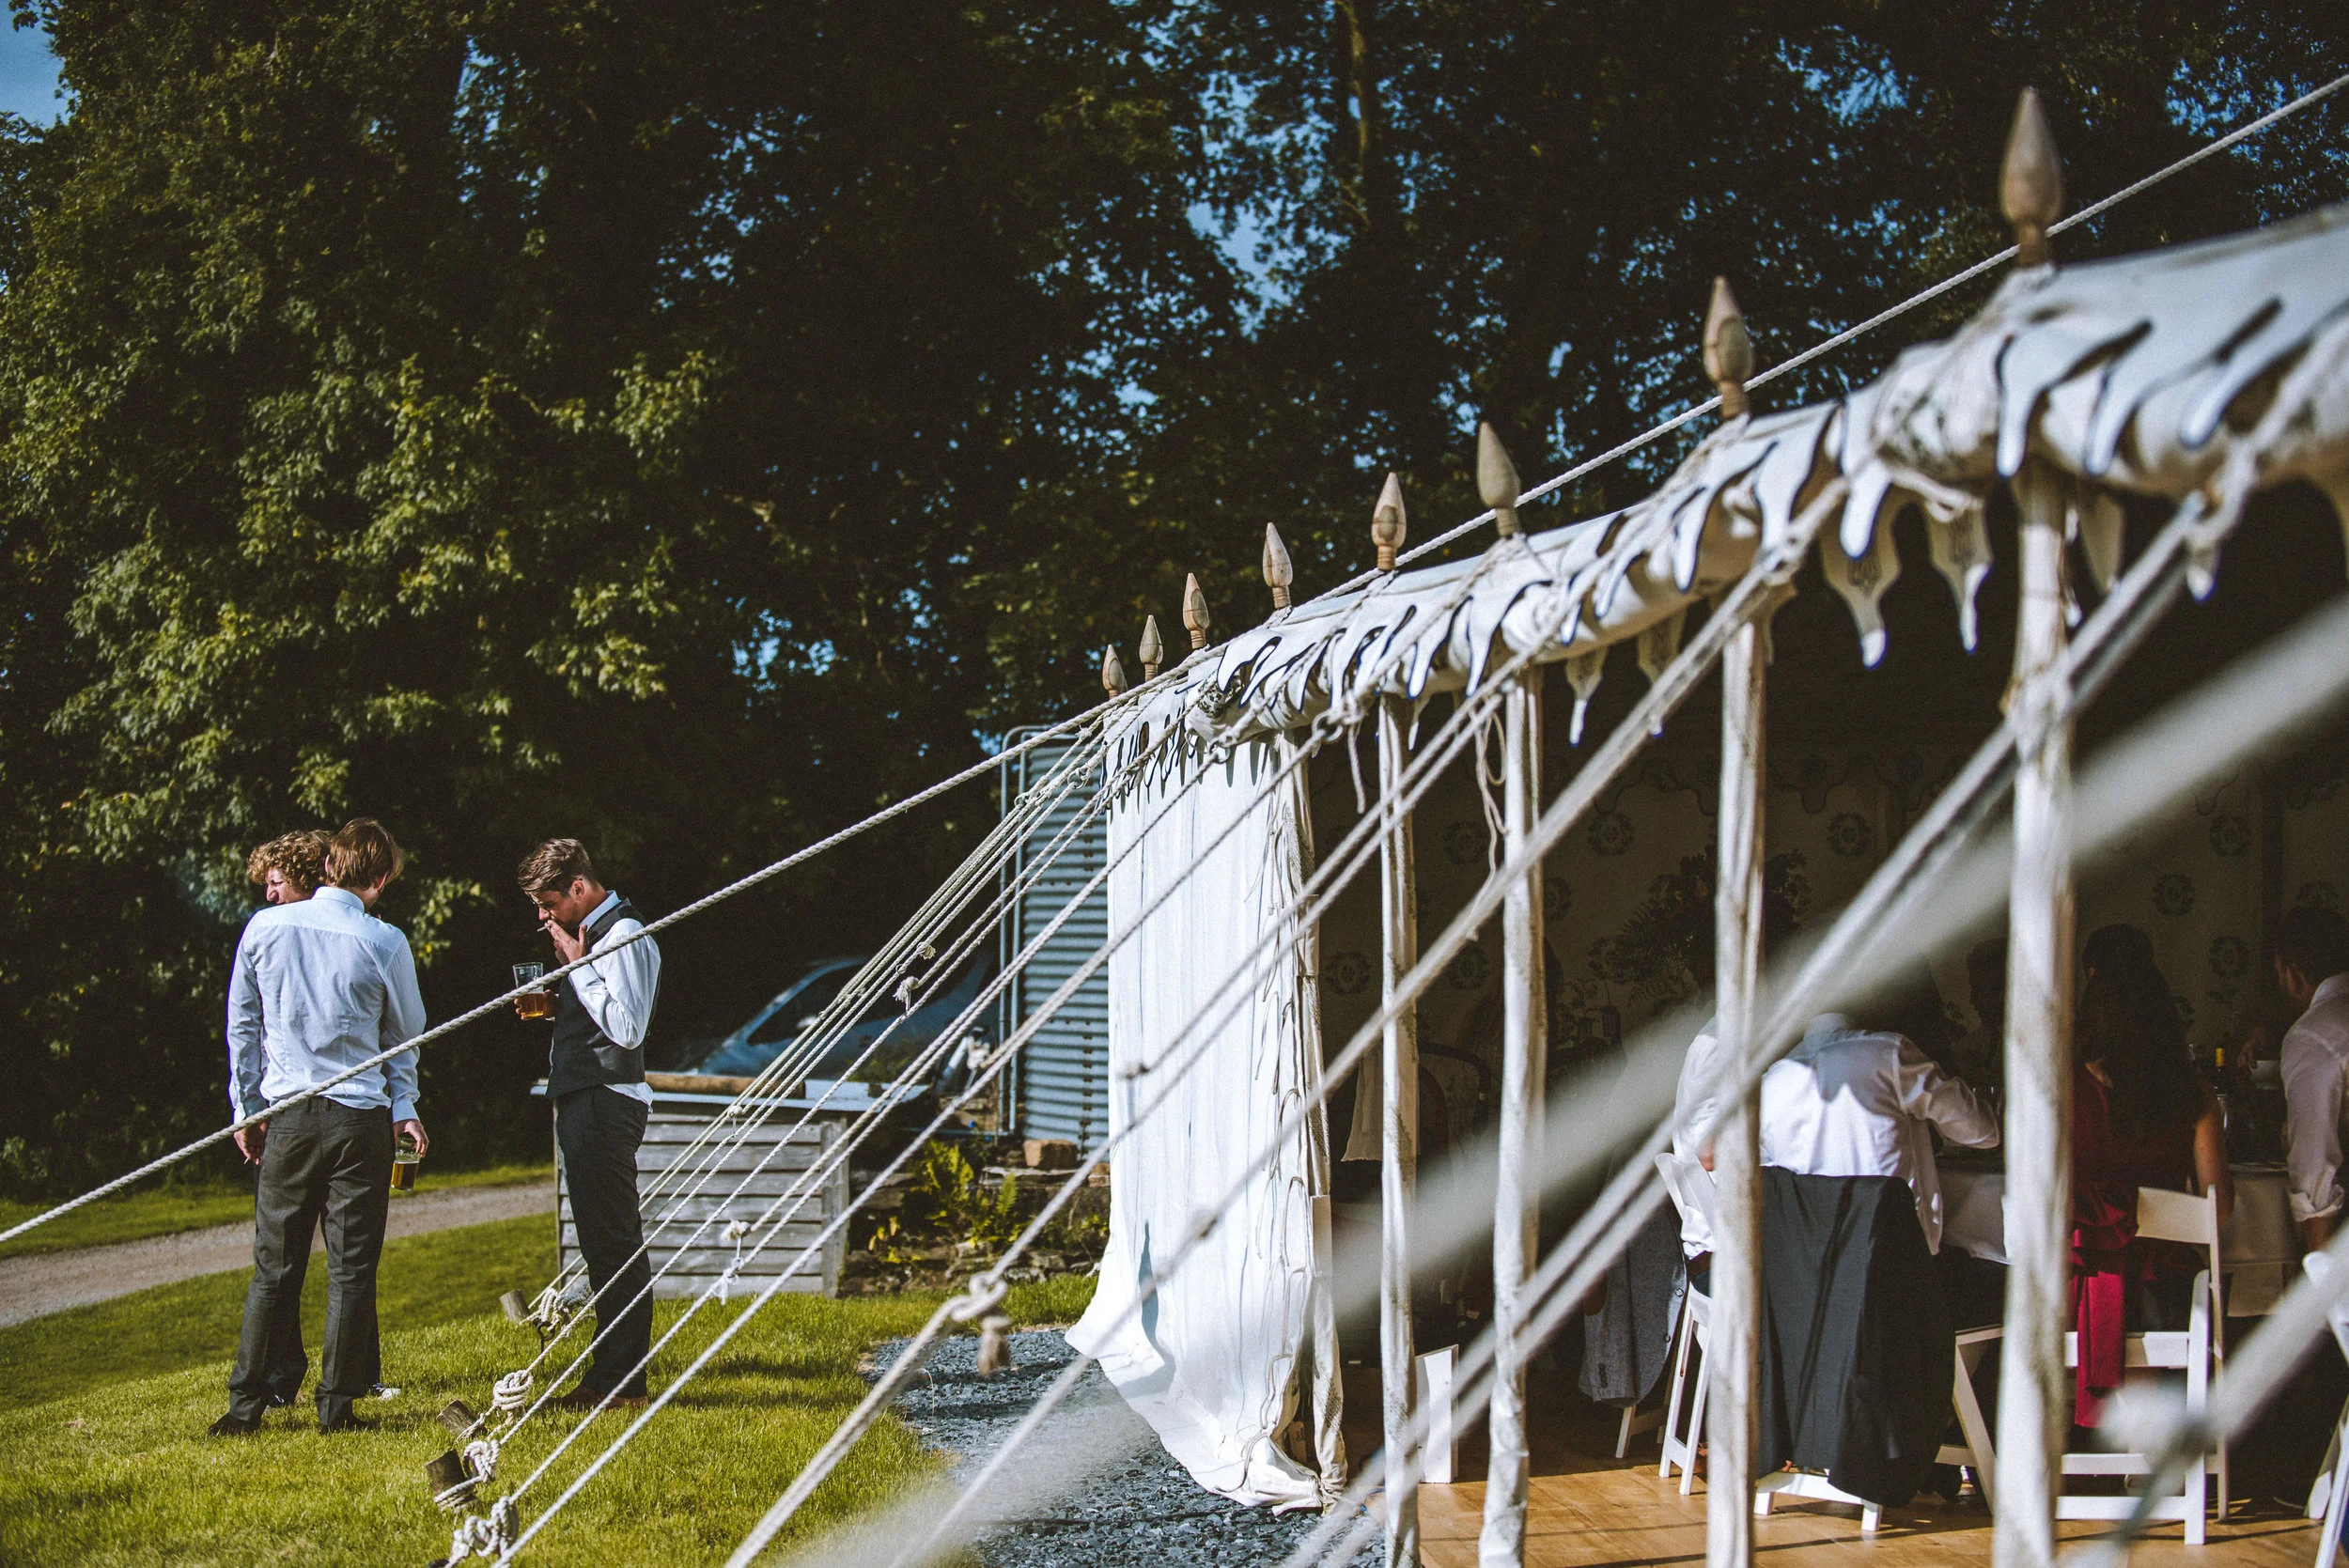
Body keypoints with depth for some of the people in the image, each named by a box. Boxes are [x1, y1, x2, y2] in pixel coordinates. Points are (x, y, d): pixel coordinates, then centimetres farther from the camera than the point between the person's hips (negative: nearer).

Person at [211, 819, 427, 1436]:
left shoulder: (264, 928, 2)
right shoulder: (384, 942, -4)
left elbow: (242, 1026, 10)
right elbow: (406, 1034, 8)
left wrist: (246, 1109, 18)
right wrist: (403, 1106, 19)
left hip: (286, 1116, 2)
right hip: (361, 1119, -2)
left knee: (274, 1267, 9)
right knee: (351, 1267, 4)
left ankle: (246, 1404, 11)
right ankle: (336, 1403, 7)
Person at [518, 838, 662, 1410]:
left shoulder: (622, 935, -12)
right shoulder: (591, 932, 18)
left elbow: (627, 1028, -20)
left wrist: (576, 965, -15)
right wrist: (553, 1003, 8)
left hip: (604, 1103, -11)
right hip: (584, 1101, 11)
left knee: (614, 1244, -7)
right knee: (606, 1245, 14)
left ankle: (621, 1383, -5)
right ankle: (611, 1374, 20)